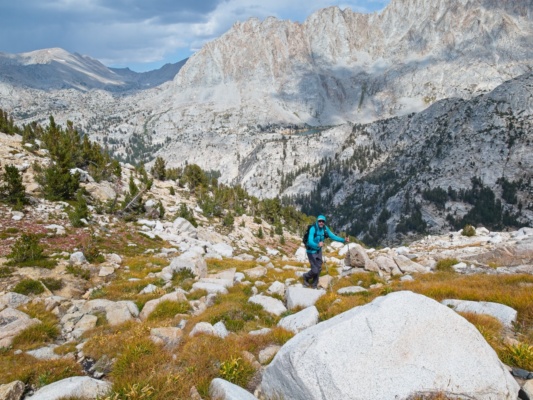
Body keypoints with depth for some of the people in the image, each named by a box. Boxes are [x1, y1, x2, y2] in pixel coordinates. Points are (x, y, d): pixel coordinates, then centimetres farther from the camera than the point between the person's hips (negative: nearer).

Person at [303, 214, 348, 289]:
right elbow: (310, 242, -38)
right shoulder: (313, 228, -28)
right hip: (311, 251, -6)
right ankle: (306, 277, 26)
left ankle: (314, 285, 34)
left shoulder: (325, 228, -9)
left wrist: (343, 240, -12)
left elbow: (332, 236, -2)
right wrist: (317, 245, -58)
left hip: (319, 251, 6)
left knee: (319, 269, 14)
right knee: (315, 270, -6)